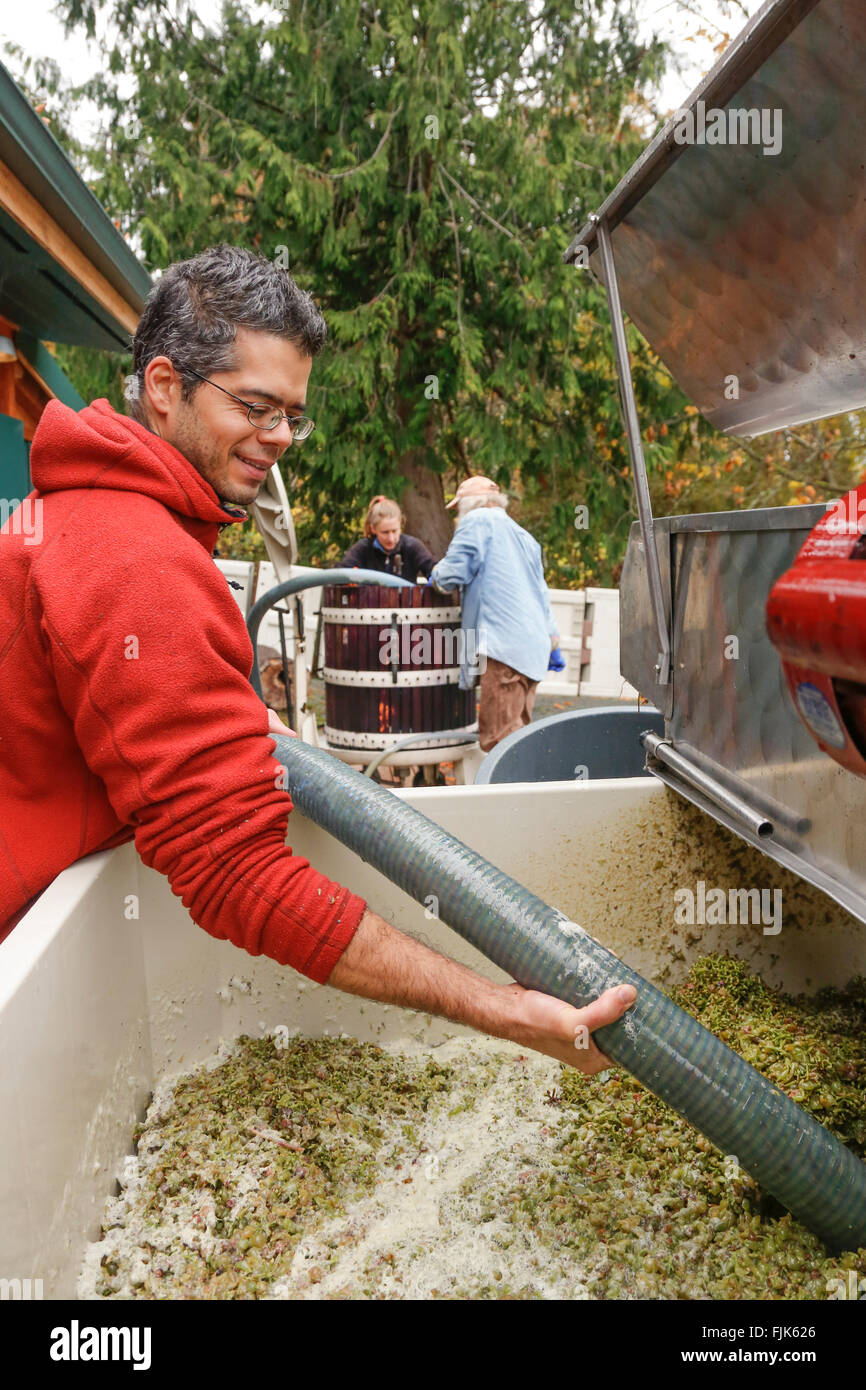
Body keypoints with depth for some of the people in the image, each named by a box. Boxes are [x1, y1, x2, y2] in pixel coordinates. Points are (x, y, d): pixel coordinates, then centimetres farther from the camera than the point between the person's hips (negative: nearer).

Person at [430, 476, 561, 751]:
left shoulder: (478, 521, 3)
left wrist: (436, 575, 16)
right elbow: (541, 592, 31)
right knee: (517, 735, 9)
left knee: (497, 739, -12)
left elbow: (454, 573, -7)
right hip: (533, 646, 9)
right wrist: (553, 641, 35)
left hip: (504, 644, -9)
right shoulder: (523, 536, 28)